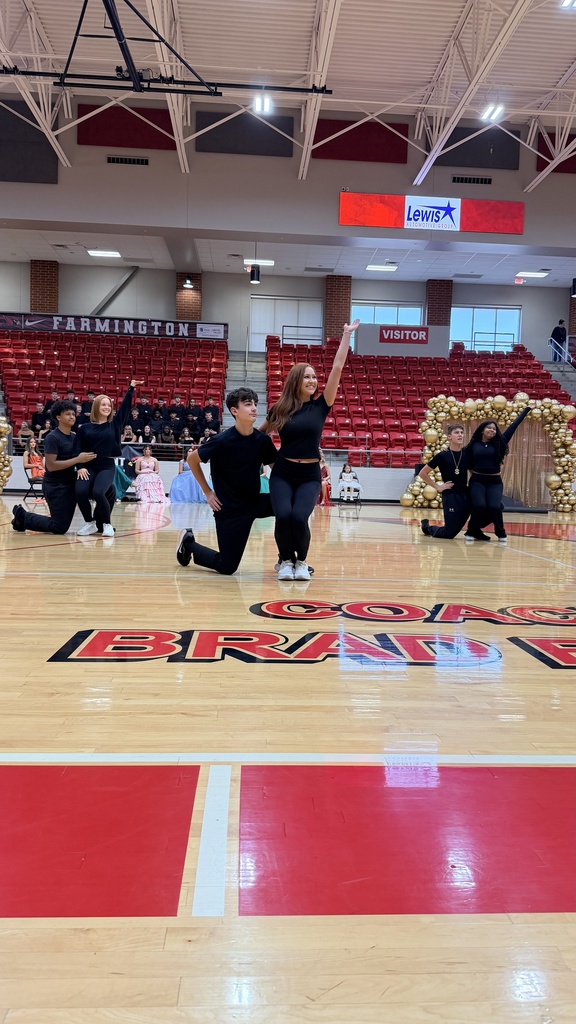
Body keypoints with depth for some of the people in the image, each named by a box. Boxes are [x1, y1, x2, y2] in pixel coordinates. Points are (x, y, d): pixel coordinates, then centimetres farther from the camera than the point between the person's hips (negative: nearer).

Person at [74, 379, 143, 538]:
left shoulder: (115, 424, 9)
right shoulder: (85, 428, 8)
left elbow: (125, 407, 6)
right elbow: (78, 450, 3)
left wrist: (131, 388, 4)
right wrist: (80, 467, -10)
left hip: (107, 466, -1)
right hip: (88, 466, 1)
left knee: (98, 492, -28)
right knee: (80, 492, -25)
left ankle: (107, 524, -7)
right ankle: (90, 523, -2)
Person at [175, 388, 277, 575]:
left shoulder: (263, 440, -6)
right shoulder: (222, 441, -19)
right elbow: (192, 459, -5)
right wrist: (208, 492, -4)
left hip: (256, 502, 5)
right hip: (230, 508, -4)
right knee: (226, 567, -1)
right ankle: (189, 543, 26)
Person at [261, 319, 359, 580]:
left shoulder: (320, 405, 2)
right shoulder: (280, 409, 2)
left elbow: (337, 368, -2)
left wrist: (346, 335, -3)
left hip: (310, 475, 0)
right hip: (282, 473, 0)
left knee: (299, 518, -23)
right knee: (283, 516, -23)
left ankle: (301, 561, 6)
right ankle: (286, 561, 6)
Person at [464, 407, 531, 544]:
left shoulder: (499, 442, 5)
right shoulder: (473, 445, 3)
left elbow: (513, 426, 7)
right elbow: (468, 463, 9)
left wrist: (525, 411, 9)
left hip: (495, 482, 1)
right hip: (477, 481, -1)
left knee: (494, 506, -19)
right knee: (479, 506, -23)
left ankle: (501, 534, 3)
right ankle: (471, 533, -2)